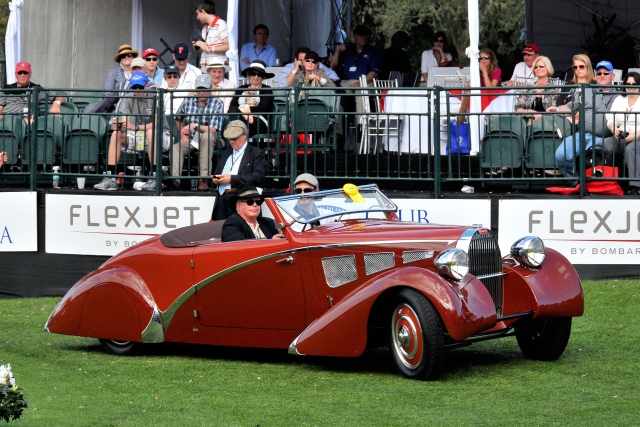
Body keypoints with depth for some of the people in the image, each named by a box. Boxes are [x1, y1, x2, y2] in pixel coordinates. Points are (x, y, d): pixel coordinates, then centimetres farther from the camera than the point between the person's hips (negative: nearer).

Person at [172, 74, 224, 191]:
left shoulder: (217, 103, -8)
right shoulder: (188, 101, 5)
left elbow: (213, 129, -16)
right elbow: (178, 119, 25)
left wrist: (195, 126, -27)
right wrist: (182, 133, 11)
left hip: (210, 141, -3)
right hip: (190, 139, 3)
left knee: (207, 136, -38)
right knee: (176, 148, -27)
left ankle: (204, 179, -40)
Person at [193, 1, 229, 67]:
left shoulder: (220, 25, -7)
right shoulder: (205, 28, 19)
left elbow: (228, 46, -16)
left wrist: (208, 48, -15)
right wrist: (198, 46, 8)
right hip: (204, 66, 7)